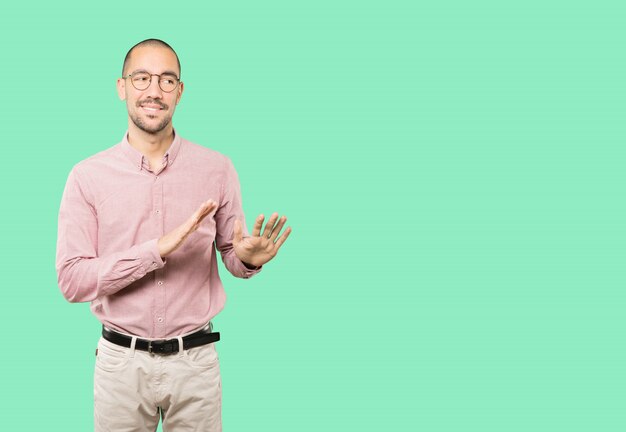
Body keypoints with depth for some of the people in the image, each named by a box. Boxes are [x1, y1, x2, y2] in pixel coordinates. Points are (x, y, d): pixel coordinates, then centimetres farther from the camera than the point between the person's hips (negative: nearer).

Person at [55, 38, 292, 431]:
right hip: (121, 362, 0)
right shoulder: (88, 176, -5)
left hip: (195, 360, 1)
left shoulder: (217, 169, -2)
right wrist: (157, 249, -22)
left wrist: (248, 259, -17)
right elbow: (71, 280, -11)